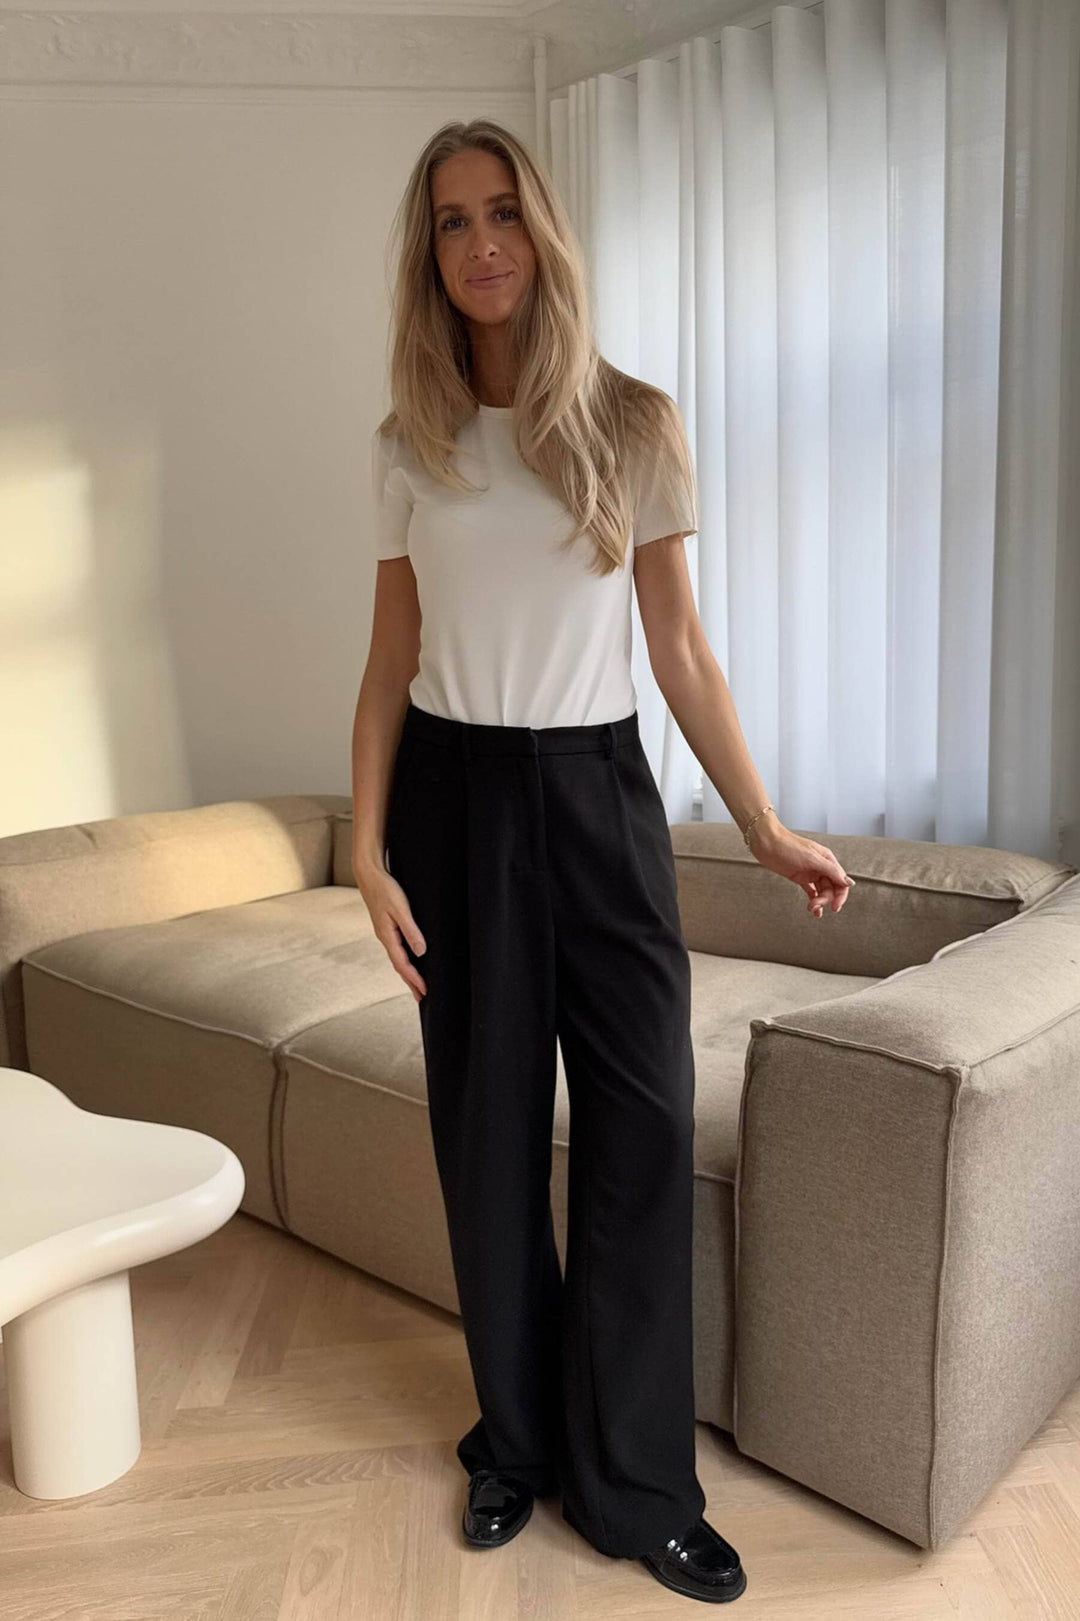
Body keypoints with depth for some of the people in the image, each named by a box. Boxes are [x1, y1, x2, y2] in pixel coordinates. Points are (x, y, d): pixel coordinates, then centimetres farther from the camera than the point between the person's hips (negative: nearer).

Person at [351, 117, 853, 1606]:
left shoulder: (636, 424, 2)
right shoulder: (409, 446, 5)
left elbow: (682, 649, 3)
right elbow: (392, 664, 5)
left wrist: (766, 828, 2)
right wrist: (368, 850, -4)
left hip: (600, 794, 0)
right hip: (458, 798, 1)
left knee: (644, 1120, -2)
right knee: (488, 1121, 8)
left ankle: (636, 1483, 17)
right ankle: (517, 1441, 29)